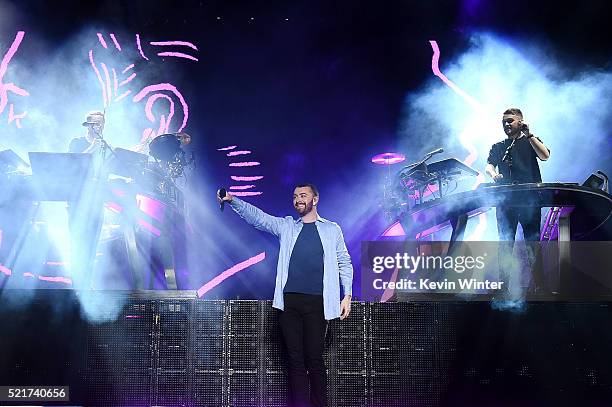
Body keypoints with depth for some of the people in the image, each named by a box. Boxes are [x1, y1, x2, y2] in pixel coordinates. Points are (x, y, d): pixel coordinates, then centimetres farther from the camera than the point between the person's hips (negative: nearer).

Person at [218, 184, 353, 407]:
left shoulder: (332, 229, 12)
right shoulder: (286, 226, 15)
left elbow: (344, 263, 13)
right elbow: (257, 217, 4)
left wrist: (347, 295, 3)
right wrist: (233, 201, -12)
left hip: (317, 302, -2)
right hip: (289, 301, 2)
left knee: (315, 359, -4)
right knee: (295, 359, 2)